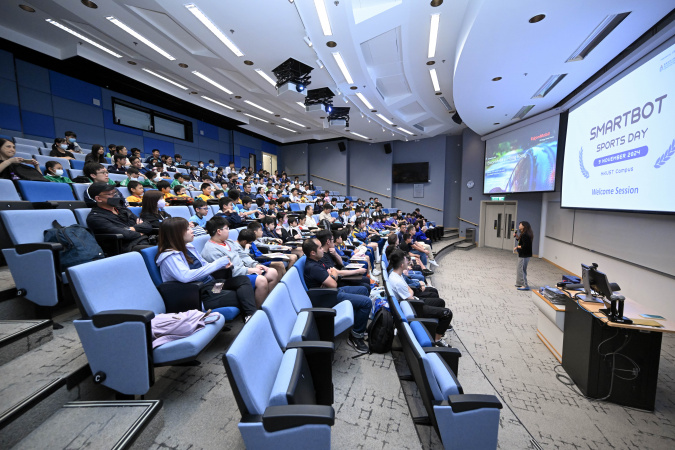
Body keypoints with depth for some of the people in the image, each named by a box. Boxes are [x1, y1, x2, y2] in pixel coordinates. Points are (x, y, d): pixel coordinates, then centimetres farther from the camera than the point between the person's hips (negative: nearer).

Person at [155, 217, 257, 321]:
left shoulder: (188, 247, 12)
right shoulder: (169, 257, -13)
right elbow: (185, 276, -31)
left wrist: (222, 265, -1)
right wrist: (217, 264, -25)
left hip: (211, 283, 8)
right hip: (198, 295, -8)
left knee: (243, 279, -15)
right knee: (242, 296, -19)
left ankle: (251, 315, -25)